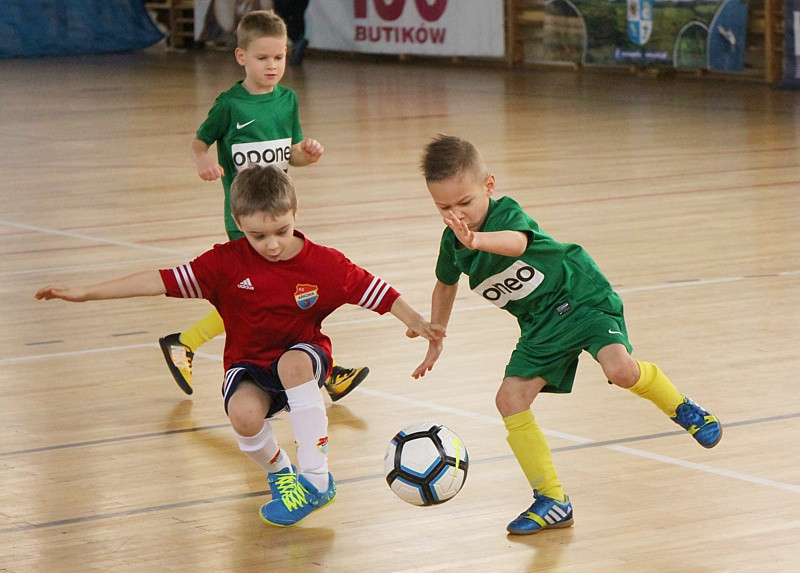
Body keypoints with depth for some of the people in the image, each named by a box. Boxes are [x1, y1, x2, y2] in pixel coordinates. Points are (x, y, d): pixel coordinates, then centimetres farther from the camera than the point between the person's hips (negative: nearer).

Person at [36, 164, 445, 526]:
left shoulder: (324, 264, -12)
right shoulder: (227, 263, -13)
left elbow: (375, 292, -4)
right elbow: (163, 280, -15)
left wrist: (415, 322, -16)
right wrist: (87, 293, -19)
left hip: (304, 358, 0)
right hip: (250, 366, 1)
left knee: (294, 363, -38)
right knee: (243, 413, -34)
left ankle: (316, 480, -30)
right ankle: (278, 471, 2)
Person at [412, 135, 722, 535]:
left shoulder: (506, 214, -22)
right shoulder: (452, 243, -3)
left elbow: (516, 242, -48)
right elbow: (445, 285, 20)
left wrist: (477, 240, -69)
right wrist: (434, 341, 25)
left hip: (580, 296, -6)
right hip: (540, 326, 6)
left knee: (620, 369, -30)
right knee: (510, 399, -10)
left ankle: (682, 409, 2)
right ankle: (552, 501, -2)